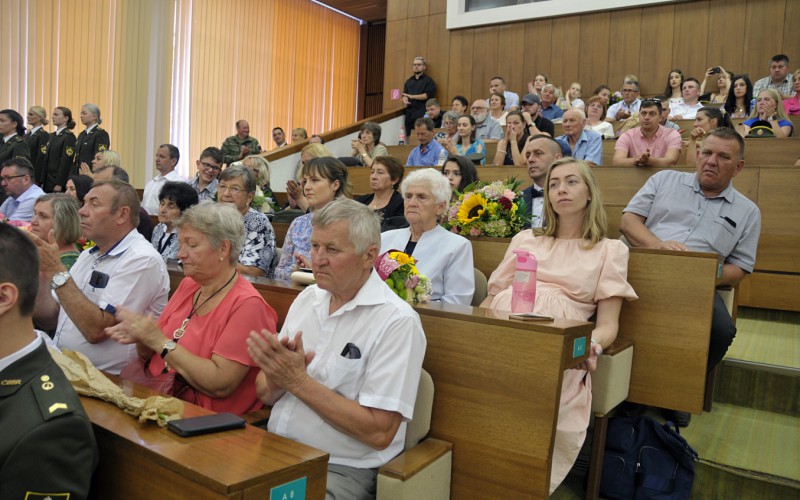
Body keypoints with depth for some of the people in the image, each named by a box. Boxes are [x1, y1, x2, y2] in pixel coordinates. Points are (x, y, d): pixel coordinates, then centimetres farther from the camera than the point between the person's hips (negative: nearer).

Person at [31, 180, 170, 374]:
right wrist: (39, 273, -2)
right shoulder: (88, 255, 13)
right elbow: (50, 320, 12)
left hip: (105, 378, -7)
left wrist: (57, 271, -17)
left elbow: (96, 330, -21)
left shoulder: (143, 260, -15)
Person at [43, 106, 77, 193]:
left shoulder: (69, 136, -9)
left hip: (60, 180, -7)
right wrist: (42, 181, 10)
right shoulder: (52, 136, 15)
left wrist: (59, 184, -19)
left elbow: (66, 162, -15)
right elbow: (46, 160, 15)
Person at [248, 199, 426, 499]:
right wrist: (277, 376, -13)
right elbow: (266, 395, 10)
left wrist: (298, 381, -19)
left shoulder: (397, 321, -15)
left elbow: (379, 432, -19)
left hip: (343, 470, -6)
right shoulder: (307, 298, 7)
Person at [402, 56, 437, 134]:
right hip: (409, 113, 5)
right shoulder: (409, 81, 20)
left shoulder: (428, 80, 2)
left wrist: (412, 96, -12)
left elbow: (429, 95, -9)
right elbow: (405, 94, 23)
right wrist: (405, 99, -2)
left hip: (422, 114, -5)